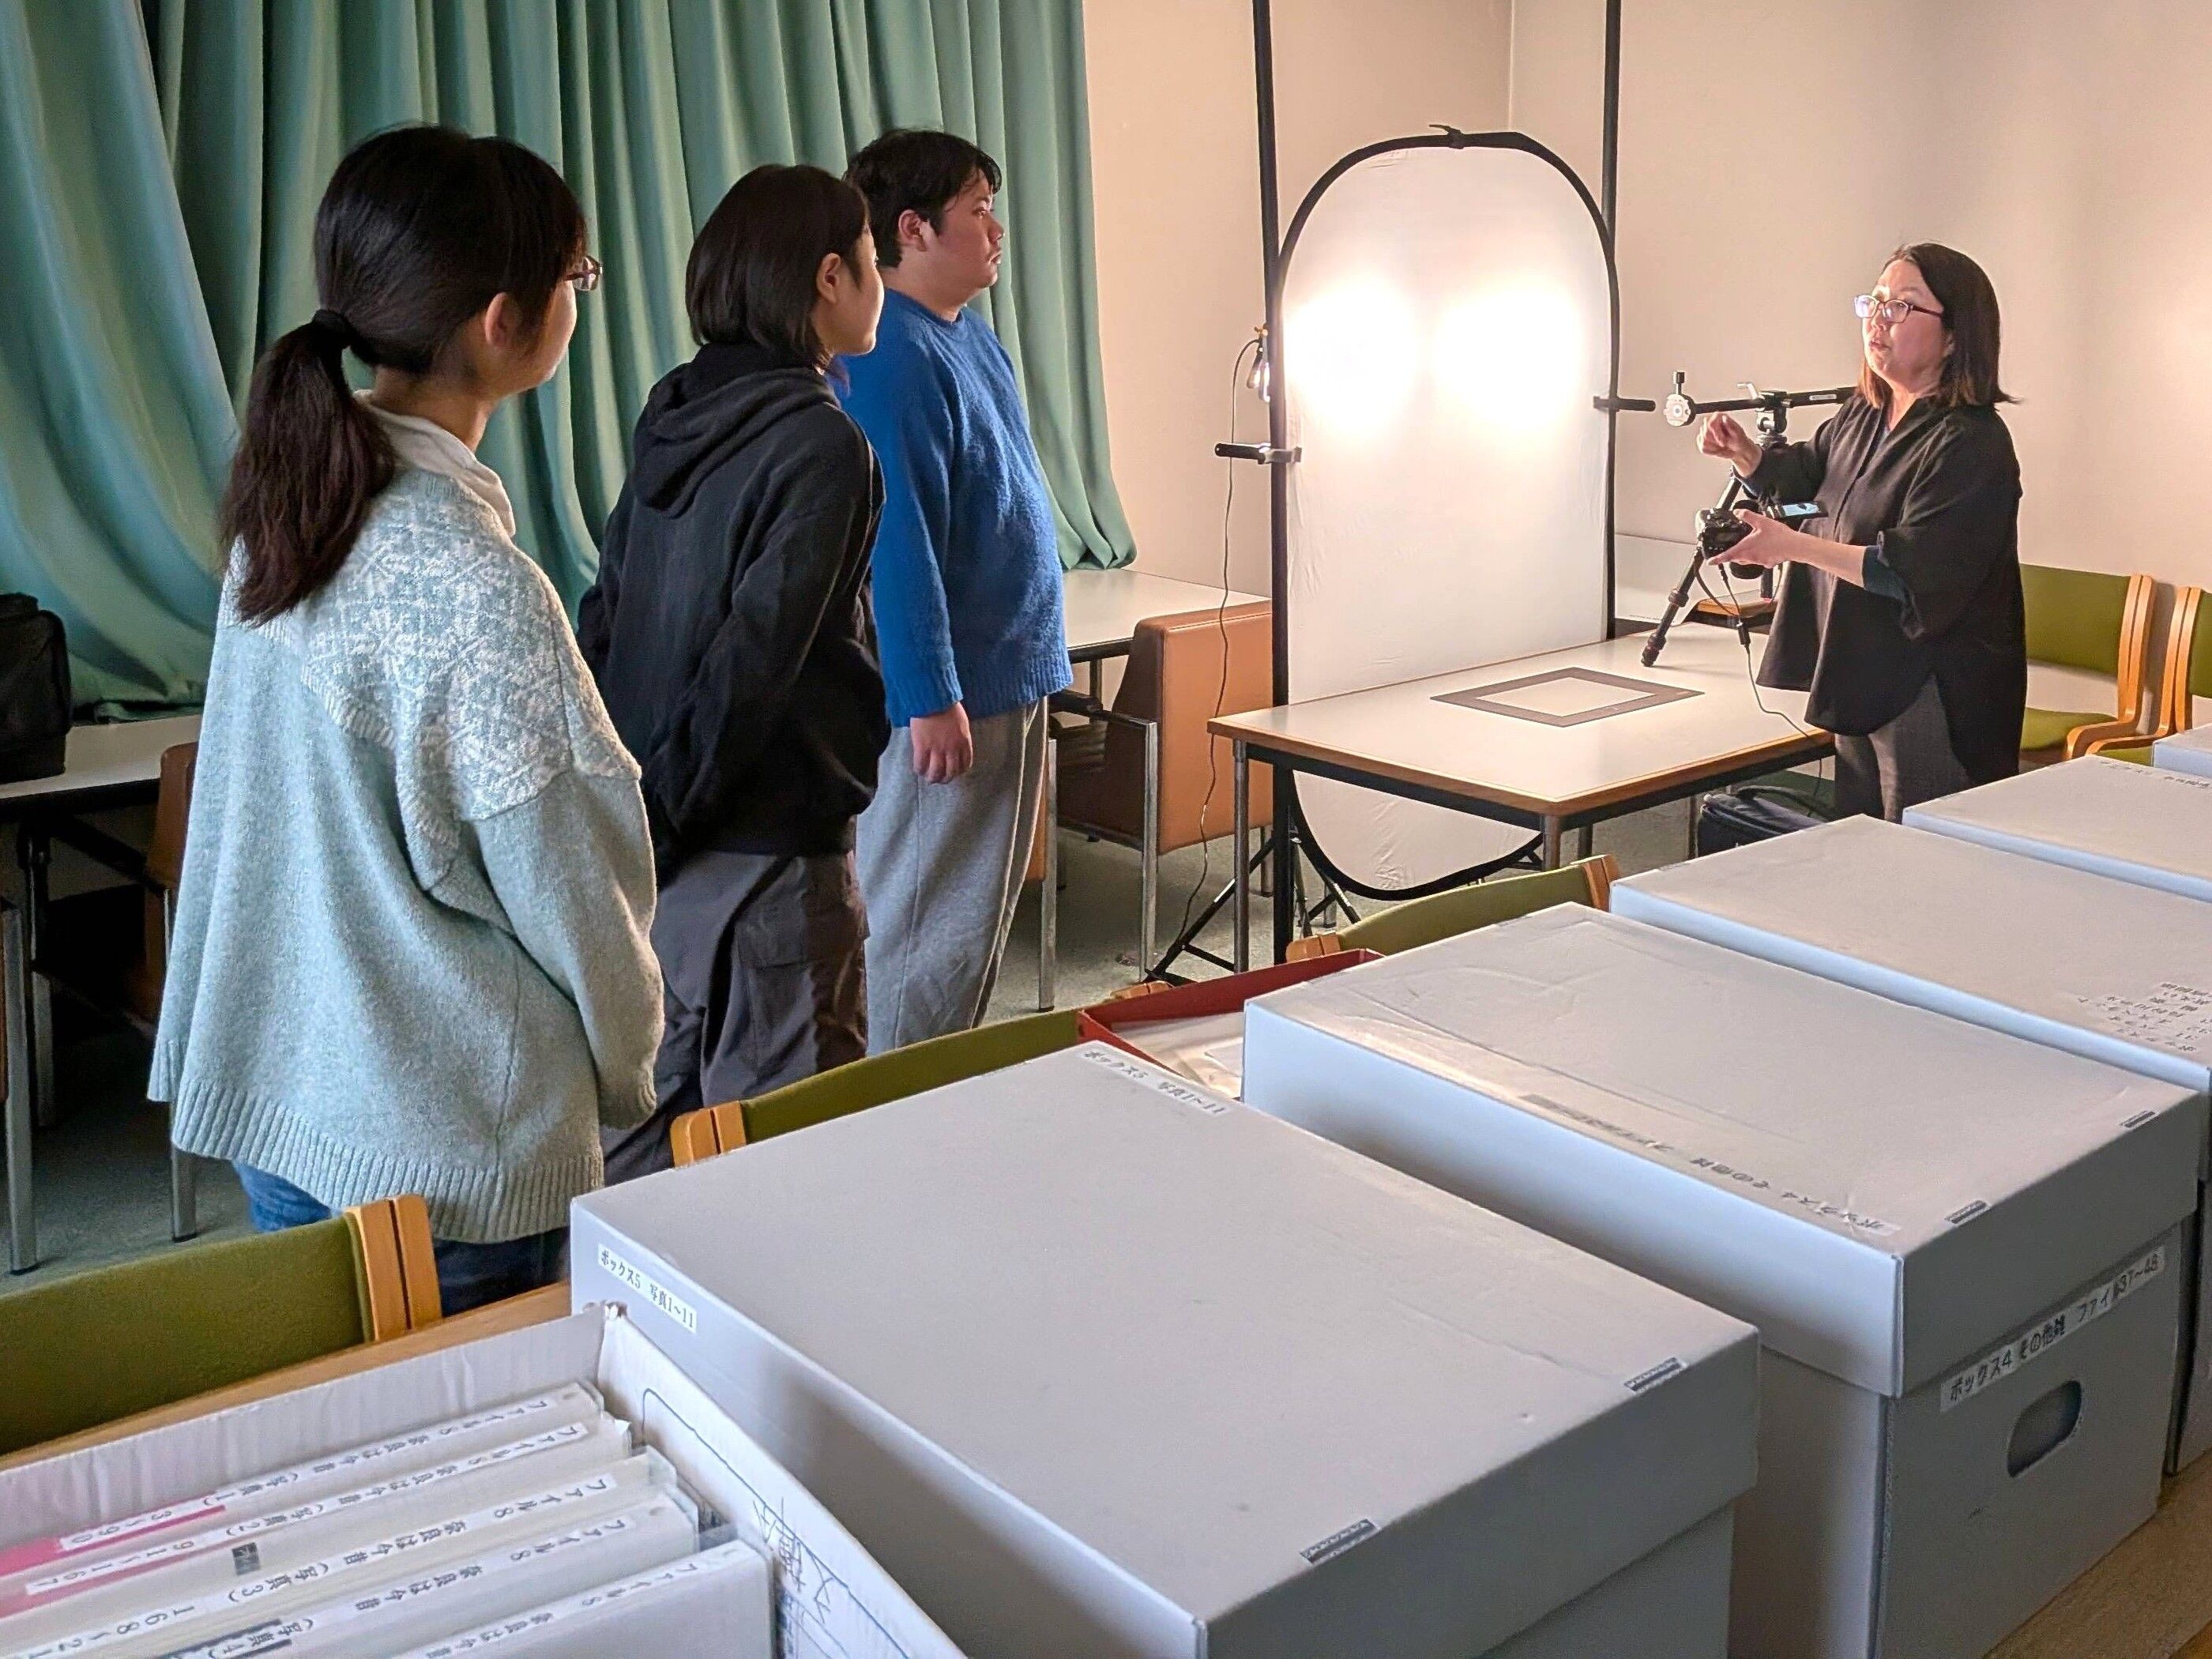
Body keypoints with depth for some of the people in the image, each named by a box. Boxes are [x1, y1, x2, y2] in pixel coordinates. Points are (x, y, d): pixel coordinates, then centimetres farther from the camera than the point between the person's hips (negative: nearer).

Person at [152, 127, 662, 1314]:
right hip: (444, 1144, -8)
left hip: (268, 1091, 8)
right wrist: (627, 1072, 3)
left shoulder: (288, 502, 1)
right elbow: (570, 891, -15)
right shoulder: (474, 589, -24)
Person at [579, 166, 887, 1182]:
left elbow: (604, 620, 10)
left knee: (649, 1119, 20)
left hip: (661, 846, 8)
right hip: (766, 858, -8)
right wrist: (660, 827, -13)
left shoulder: (672, 420, 8)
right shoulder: (821, 448, -16)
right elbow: (750, 663, -22)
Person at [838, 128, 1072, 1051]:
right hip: (949, 693, -10)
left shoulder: (968, 332, 12)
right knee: (931, 931, -1)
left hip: (1012, 677, 10)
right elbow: (899, 542, -23)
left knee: (985, 915, 18)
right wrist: (930, 700, -23)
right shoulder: (891, 358, -19)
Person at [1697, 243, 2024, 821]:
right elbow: (1804, 474, 29)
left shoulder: (1971, 445, -18)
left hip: (1932, 700, -9)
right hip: (1857, 684, 9)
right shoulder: (1860, 417, 10)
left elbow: (1914, 573, -26)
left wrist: (1795, 545, -27)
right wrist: (1745, 454, 9)